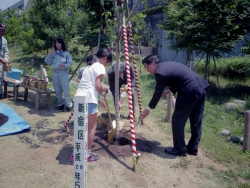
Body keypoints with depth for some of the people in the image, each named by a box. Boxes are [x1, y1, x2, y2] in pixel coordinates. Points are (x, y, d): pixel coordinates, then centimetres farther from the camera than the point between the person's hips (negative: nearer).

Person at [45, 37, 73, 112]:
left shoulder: (66, 53, 0)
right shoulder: (53, 53, 12)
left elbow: (70, 63, -6)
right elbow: (48, 62, 7)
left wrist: (64, 65, -25)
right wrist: (50, 54, -6)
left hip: (63, 73, -5)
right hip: (55, 74, 5)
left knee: (65, 90, -8)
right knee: (57, 91, 11)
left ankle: (69, 105, -2)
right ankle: (60, 104, 22)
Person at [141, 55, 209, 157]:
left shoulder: (160, 72, -9)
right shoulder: (168, 65, 19)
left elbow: (158, 93, -3)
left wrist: (148, 108, 9)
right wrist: (169, 91, 17)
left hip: (190, 93, -10)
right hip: (201, 88, 10)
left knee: (177, 121, 5)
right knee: (196, 122, 16)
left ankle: (180, 149, 15)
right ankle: (193, 148, 28)